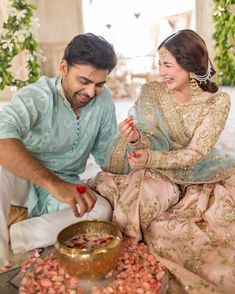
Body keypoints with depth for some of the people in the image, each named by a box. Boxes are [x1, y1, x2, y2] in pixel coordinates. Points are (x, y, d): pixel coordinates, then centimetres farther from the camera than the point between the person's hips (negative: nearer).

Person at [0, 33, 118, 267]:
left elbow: (105, 154, 4)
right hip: (19, 179, -3)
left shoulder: (104, 100, -4)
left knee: (101, 210, -24)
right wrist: (53, 183, -51)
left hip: (64, 185, 4)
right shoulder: (36, 97, -21)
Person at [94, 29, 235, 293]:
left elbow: (195, 153, -18)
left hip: (201, 175, 0)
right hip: (160, 173, 1)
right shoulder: (151, 92, -8)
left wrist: (151, 159, -34)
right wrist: (136, 139, -31)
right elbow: (150, 144, -7)